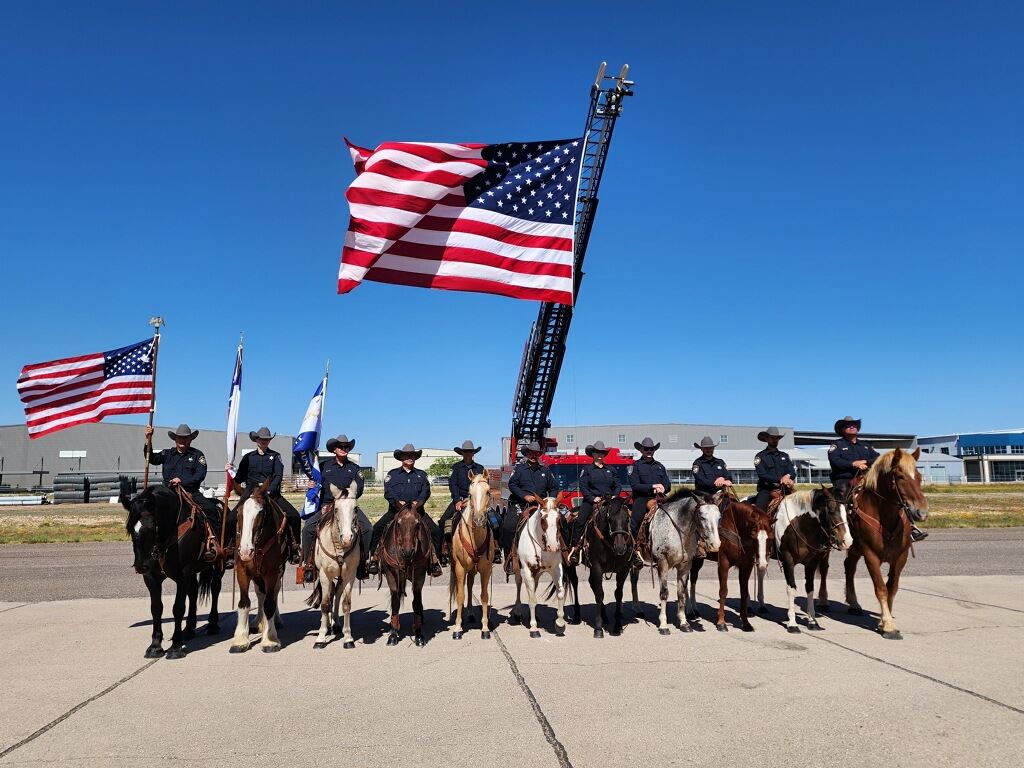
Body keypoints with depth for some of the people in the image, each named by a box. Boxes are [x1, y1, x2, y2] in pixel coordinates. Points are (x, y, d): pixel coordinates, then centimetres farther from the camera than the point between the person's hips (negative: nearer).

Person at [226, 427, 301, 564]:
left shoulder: (275, 456, 8)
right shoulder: (248, 457, 12)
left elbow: (278, 476, -4)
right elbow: (239, 480, 13)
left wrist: (269, 491, -18)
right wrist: (231, 470, -5)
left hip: (272, 493, -1)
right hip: (252, 492, 1)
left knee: (294, 516, -17)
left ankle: (293, 550, -6)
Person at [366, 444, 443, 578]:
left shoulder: (421, 475, 15)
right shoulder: (393, 474, 10)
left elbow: (426, 491, 1)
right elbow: (388, 491, -5)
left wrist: (418, 502, -20)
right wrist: (398, 502, -23)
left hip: (417, 510, 1)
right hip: (396, 510, -1)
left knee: (435, 531, -16)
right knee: (377, 529, -20)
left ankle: (435, 560, -5)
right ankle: (373, 557, -9)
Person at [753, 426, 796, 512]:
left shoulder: (784, 455, 18)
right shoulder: (761, 456, 3)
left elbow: (793, 472, 10)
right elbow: (762, 475, -9)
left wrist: (788, 476, -14)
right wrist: (780, 479, -19)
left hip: (784, 490, 4)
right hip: (766, 490, -4)